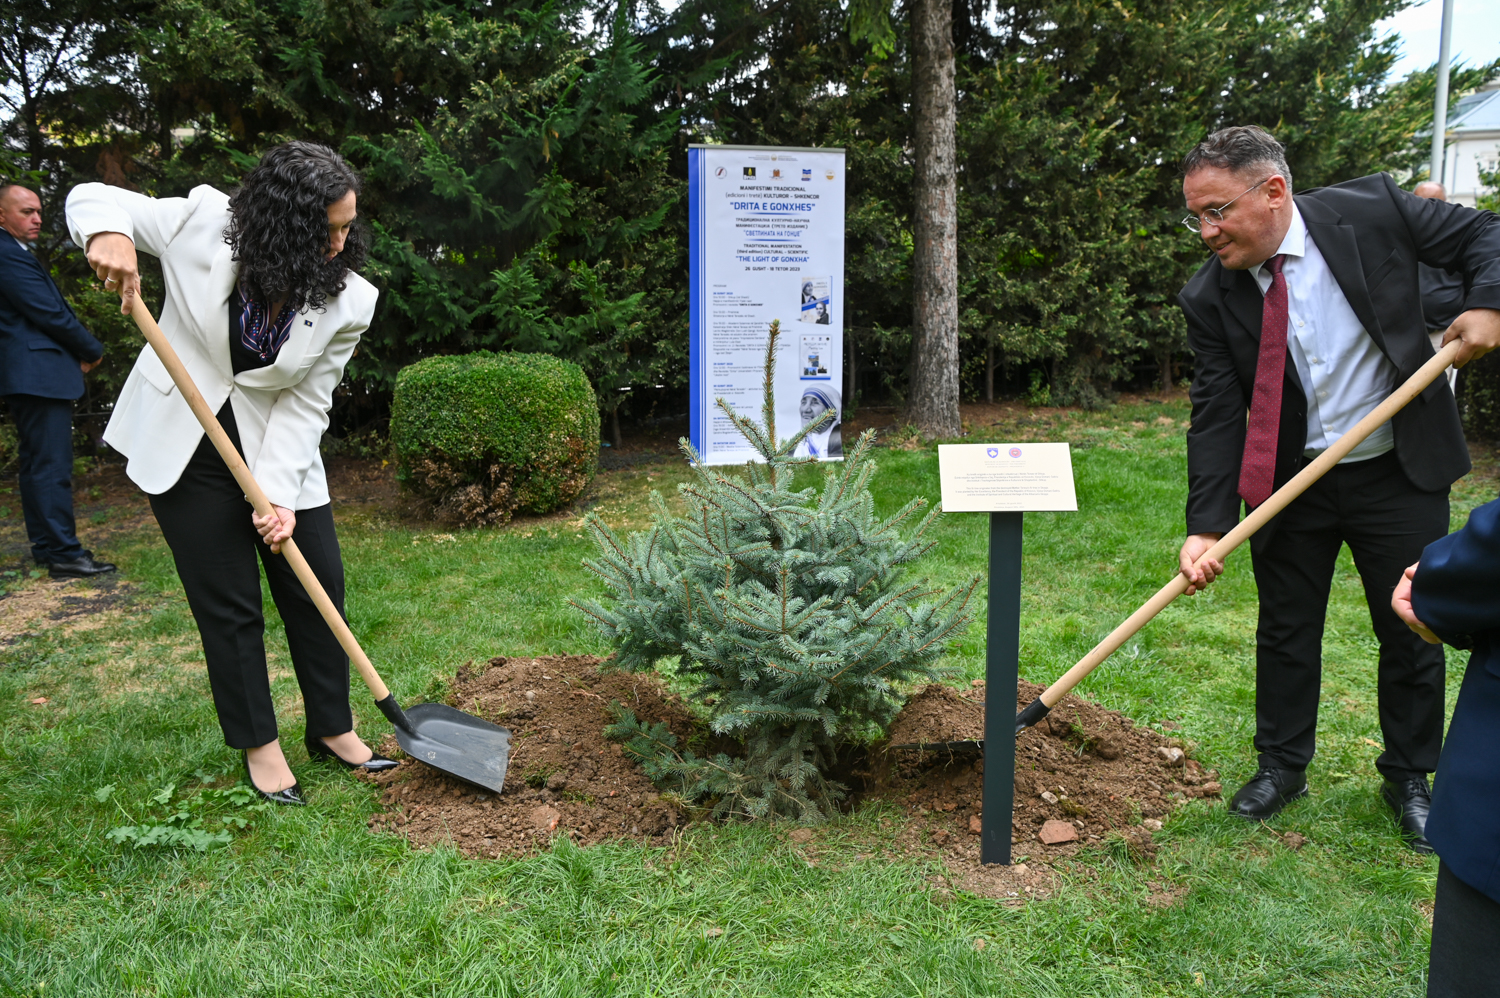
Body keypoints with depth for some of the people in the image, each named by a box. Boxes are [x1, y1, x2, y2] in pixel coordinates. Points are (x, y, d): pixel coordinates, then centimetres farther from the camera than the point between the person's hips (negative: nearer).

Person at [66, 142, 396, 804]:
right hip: (182, 445, -2)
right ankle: (259, 747, 17)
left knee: (318, 585, 4)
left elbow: (304, 405, -13)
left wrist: (280, 494, -23)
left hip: (275, 446, 2)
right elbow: (91, 197, -6)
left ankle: (332, 729, 23)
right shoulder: (204, 222, -18)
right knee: (228, 601, 2)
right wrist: (107, 233, -30)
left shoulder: (347, 302, -16)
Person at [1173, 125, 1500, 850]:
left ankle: (1408, 778, 32)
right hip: (1289, 482, 1)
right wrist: (1207, 526, -23)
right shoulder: (1209, 297, -11)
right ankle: (1282, 766, 33)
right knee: (1285, 629, 12)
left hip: (1400, 473, -1)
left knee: (1413, 634, 10)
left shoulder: (1371, 209, -14)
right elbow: (1215, 416, -13)